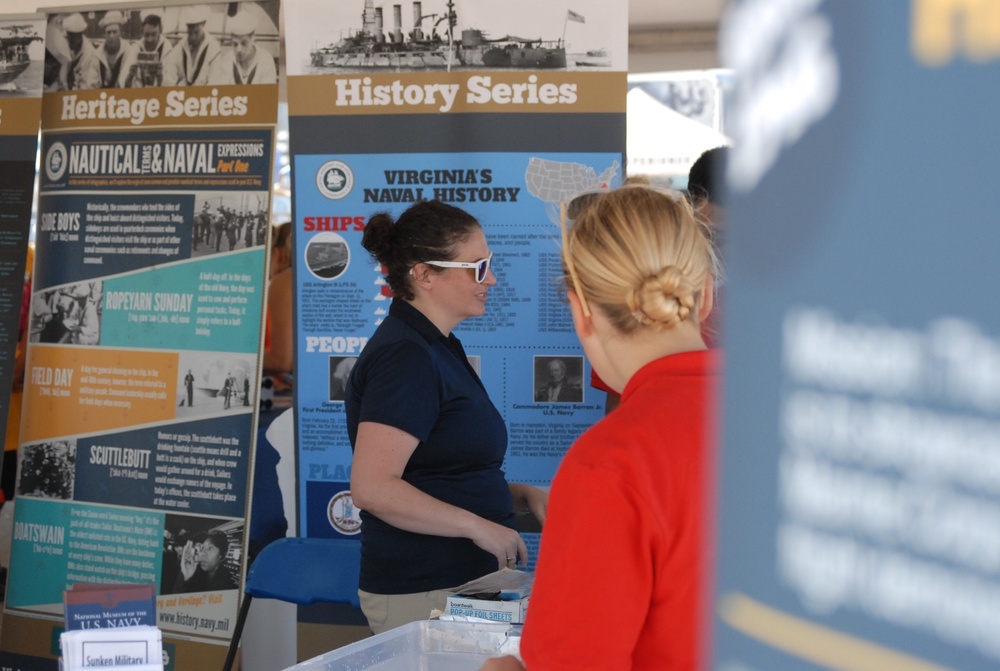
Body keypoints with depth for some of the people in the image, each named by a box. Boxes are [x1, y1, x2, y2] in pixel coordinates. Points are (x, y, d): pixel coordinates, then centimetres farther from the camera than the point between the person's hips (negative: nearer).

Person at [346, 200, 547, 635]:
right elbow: (372, 487, -26)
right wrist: (479, 526, -20)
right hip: (423, 597, -10)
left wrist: (522, 496, 9)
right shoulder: (404, 356, -16)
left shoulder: (436, 348, 16)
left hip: (462, 582, 10)